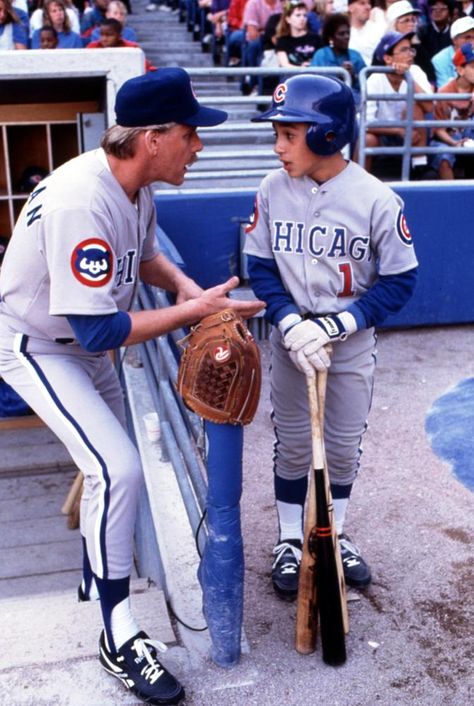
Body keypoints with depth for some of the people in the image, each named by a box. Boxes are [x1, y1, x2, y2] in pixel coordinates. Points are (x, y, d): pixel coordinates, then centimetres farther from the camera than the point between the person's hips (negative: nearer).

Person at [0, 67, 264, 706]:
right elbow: (98, 330, -35)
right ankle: (119, 639, 0)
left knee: (112, 458, 21)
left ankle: (98, 573, 49)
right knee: (118, 469, -17)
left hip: (82, 341, 9)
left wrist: (184, 284, -9)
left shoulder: (137, 181, -8)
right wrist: (194, 311, -29)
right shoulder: (82, 202, -36)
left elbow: (145, 251, 12)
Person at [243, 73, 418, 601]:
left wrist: (338, 324, -21)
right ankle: (289, 542, 31)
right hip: (290, 338, 1)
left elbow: (399, 280, -11)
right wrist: (291, 324, -20)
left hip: (352, 343, 0)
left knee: (344, 444, 14)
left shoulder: (376, 199, -17)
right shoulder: (272, 190, -11)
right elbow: (260, 267, -5)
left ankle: (334, 535, 37)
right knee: (292, 444, 12)